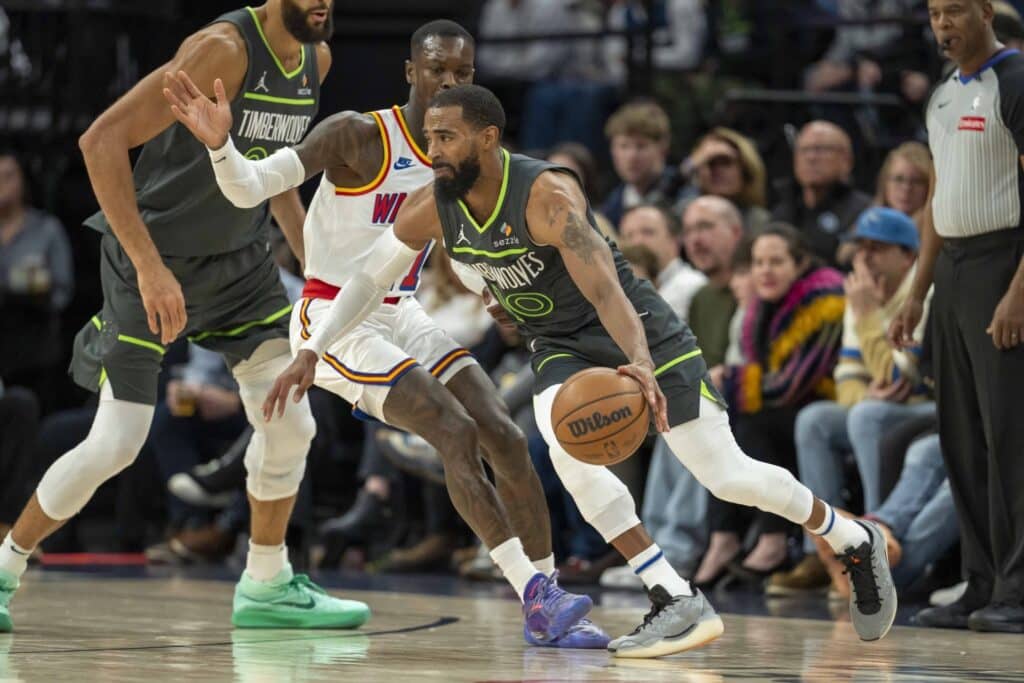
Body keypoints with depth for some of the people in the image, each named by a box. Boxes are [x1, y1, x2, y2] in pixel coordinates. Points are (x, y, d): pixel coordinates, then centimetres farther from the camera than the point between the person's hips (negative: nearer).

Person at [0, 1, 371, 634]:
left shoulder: (317, 58, 0)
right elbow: (102, 139, -30)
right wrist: (149, 266, -33)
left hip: (241, 260, 7)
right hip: (152, 258, -7)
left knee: (291, 428, 1)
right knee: (116, 444, -6)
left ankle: (267, 587, 18)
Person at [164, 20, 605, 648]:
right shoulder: (358, 136, -16)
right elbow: (250, 189, -21)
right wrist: (220, 145, -40)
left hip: (401, 315, 7)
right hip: (333, 321, -7)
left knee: (507, 437, -5)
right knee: (456, 433, -20)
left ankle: (547, 594, 2)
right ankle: (535, 598, -18)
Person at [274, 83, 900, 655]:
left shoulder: (548, 195, -30)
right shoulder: (432, 208, -11)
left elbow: (603, 288, -41)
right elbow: (371, 278, 3)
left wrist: (641, 366, -57)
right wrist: (312, 353, -4)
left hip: (638, 331, -5)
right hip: (561, 347, 5)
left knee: (727, 476, -7)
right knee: (568, 450, -26)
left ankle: (857, 543, 20)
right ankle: (680, 606, -19)